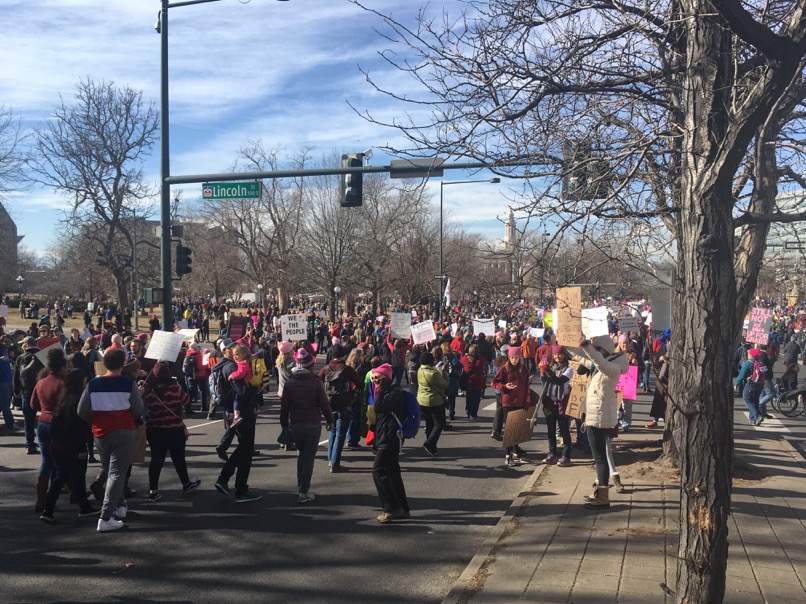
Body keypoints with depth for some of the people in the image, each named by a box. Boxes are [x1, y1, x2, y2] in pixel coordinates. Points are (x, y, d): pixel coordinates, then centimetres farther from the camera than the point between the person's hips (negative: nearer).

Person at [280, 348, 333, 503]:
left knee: (301, 454, 21)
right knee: (309, 457, 3)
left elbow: (284, 406, 1)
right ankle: (304, 493, 3)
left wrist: (284, 423, 12)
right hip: (313, 424, -3)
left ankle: (300, 487, 23)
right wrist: (330, 421, 7)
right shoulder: (316, 382, -10)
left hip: (295, 425, 3)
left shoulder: (289, 382, -2)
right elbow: (324, 404, -6)